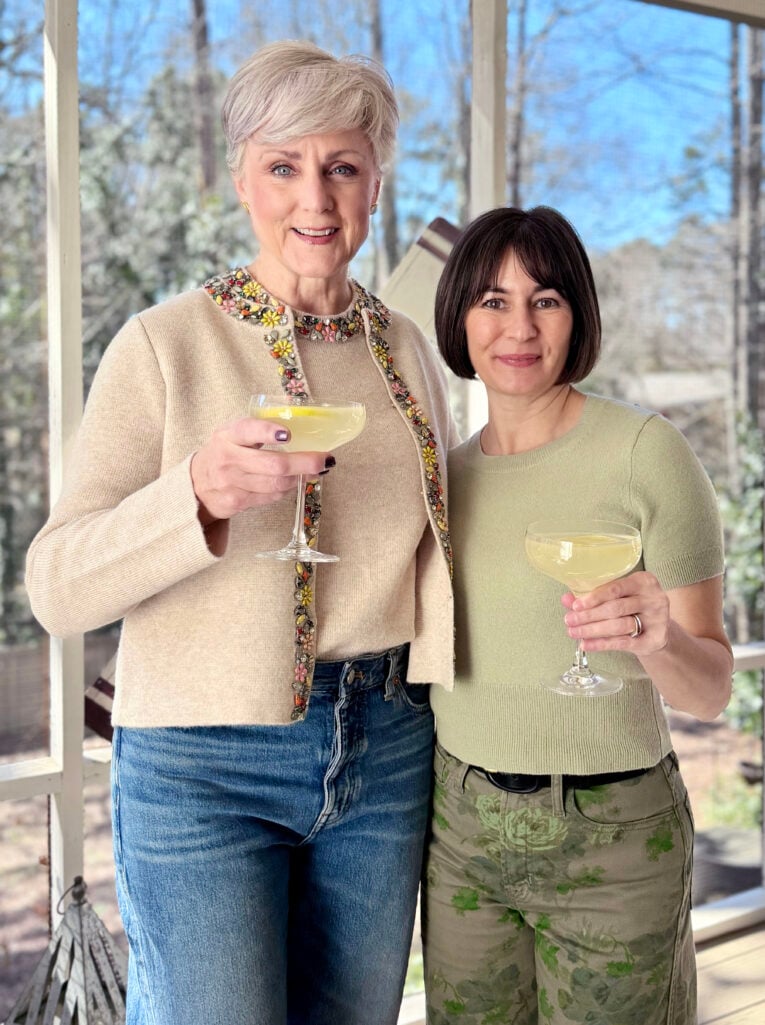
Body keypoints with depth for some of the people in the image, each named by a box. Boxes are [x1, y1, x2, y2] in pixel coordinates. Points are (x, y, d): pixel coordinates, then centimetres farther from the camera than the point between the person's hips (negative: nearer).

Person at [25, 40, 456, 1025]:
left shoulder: (407, 349, 6)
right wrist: (196, 494, -30)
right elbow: (57, 585, -14)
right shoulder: (165, 342, -8)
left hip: (384, 755, 5)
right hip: (205, 762, -4)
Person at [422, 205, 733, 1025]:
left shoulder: (646, 451, -11)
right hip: (459, 823, 4)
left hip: (609, 835, -4)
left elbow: (710, 690, -11)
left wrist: (658, 638, -31)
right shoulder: (450, 469, 4)